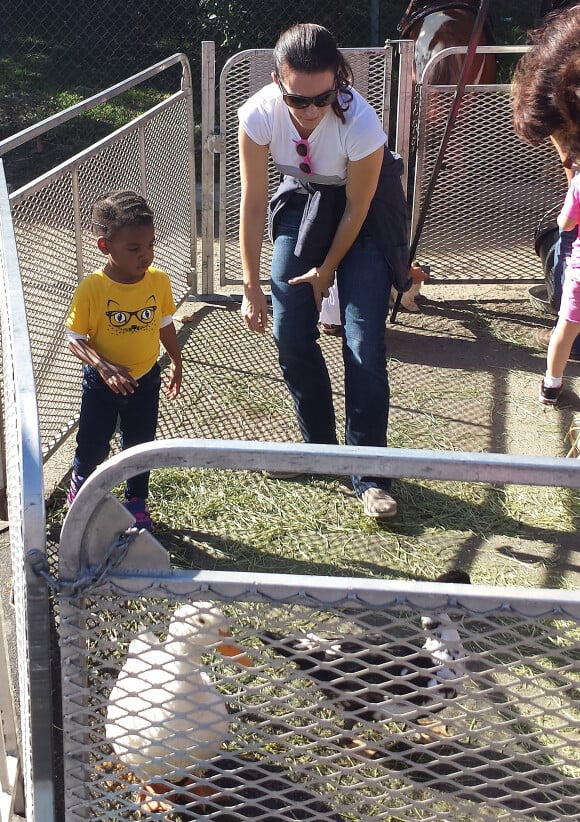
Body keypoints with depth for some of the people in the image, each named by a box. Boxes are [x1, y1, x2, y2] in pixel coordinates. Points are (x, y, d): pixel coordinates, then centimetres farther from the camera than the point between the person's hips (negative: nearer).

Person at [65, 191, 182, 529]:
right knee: (93, 446, 12)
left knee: (140, 445, 17)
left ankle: (137, 502, 39)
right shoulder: (91, 288, -24)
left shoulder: (159, 281, -14)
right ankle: (80, 485, 44)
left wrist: (176, 363, 12)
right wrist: (105, 367, -30)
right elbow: (75, 338, -17)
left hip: (145, 380, 3)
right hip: (102, 383, -2)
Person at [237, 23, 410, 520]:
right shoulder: (259, 114, -27)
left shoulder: (360, 123, -35)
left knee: (364, 343, -12)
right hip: (303, 200, 3)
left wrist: (327, 271, -7)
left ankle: (368, 473, -2)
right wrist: (251, 287, -12)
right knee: (290, 334, -3)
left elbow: (356, 210, -19)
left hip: (364, 211, -3)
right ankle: (319, 447, 18)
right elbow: (252, 203, -16)